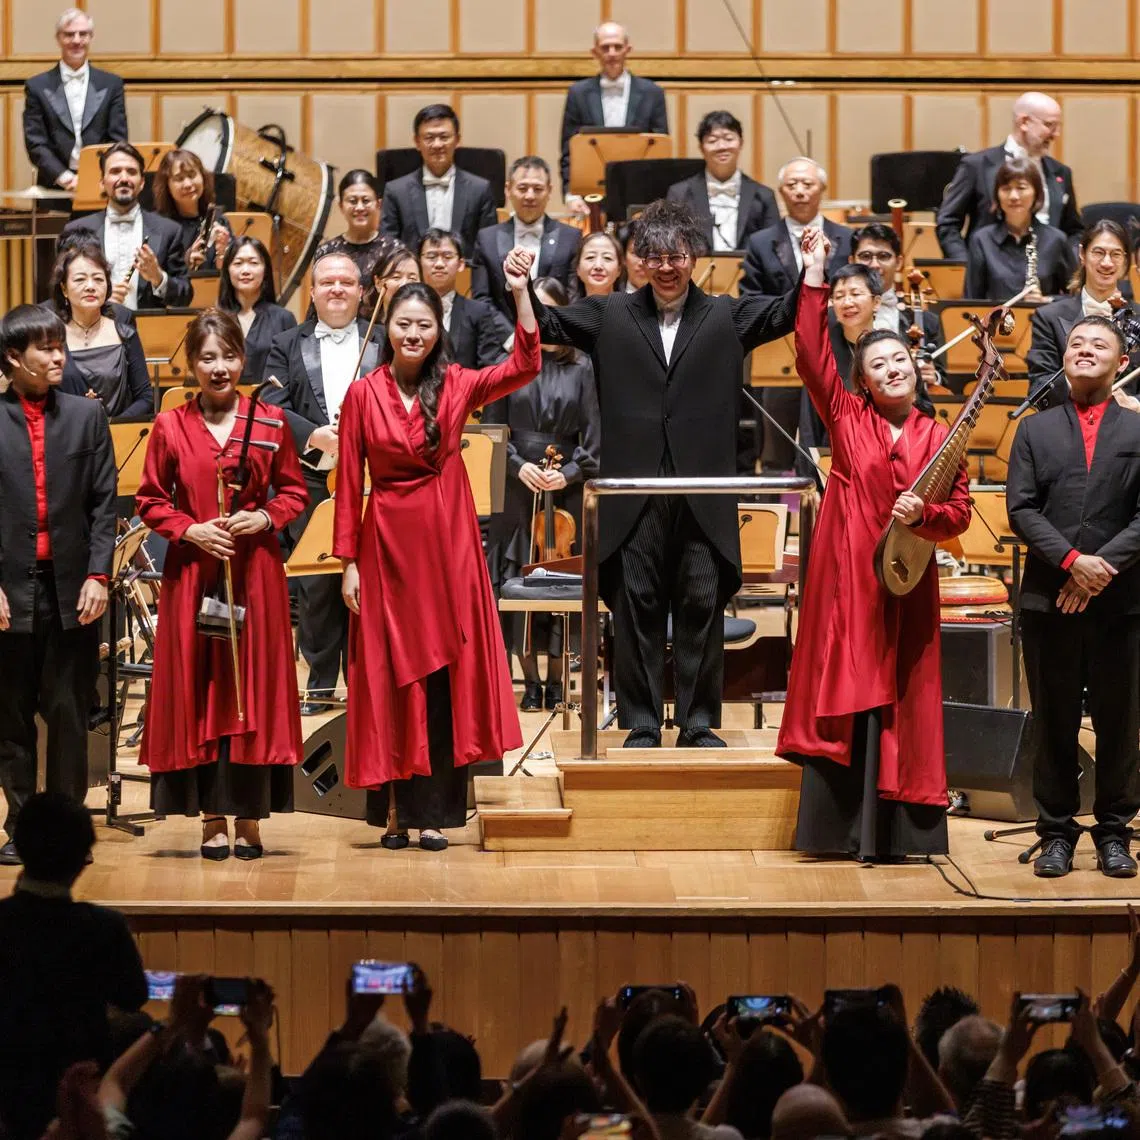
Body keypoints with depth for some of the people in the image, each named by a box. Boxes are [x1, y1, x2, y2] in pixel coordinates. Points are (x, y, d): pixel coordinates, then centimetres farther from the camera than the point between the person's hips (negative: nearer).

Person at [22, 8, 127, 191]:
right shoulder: (37, 87, 9)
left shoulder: (111, 85, 11)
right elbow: (35, 144, 3)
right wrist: (63, 177, -13)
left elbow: (118, 140, 7)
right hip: (54, 187, 0)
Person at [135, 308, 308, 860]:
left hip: (255, 573, 0)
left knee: (253, 686, 1)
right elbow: (151, 500, 6)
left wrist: (266, 517, -10)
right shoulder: (170, 427, 2)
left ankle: (248, 819, 7)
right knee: (196, 687, 1)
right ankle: (211, 820, 7)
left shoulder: (270, 423, 4)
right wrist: (189, 529, -10)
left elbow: (294, 490, 9)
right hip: (191, 573, 0)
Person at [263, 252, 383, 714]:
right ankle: (320, 683, 11)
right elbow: (273, 408, -1)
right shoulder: (287, 347, 11)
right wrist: (314, 436, -18)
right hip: (311, 484, 1)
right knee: (316, 586, 3)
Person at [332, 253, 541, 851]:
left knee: (445, 676, 0)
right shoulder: (363, 395, 0)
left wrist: (520, 293, -17)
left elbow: (524, 366, -12)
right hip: (388, 542, -1)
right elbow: (349, 483, 0)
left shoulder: (455, 386, 2)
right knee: (392, 678, 4)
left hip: (448, 541, 1)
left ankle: (434, 811, 6)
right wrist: (348, 561, -3)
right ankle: (395, 810, 11)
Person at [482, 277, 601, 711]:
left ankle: (556, 679, 10)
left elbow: (592, 435, 1)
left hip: (566, 491, 0)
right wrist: (518, 465, -11)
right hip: (517, 490, 0)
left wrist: (570, 472, -12)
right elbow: (494, 429, 4)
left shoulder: (581, 370, 4)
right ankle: (530, 681, 7)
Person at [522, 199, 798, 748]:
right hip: (635, 492, 0)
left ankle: (699, 723, 10)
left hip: (704, 493, 0)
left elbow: (786, 313, 0)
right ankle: (641, 724, 9)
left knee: (702, 606, 2)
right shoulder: (610, 316, 11)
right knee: (635, 607, 2)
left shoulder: (726, 317, 10)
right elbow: (549, 326, 10)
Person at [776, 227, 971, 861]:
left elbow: (959, 510, 3)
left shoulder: (939, 437, 6)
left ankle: (887, 830, 4)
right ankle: (842, 827, 2)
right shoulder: (847, 418, 4)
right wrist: (815, 278, -8)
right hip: (846, 577, -1)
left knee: (897, 702, 1)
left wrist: (924, 513, -17)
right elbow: (813, 356, -4)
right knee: (844, 696, -2)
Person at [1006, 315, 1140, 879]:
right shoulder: (1034, 430, 10)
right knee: (1053, 721, 5)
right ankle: (1056, 833, 11)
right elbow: (1021, 509, 1)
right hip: (1049, 597, 1)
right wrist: (1071, 561, -13)